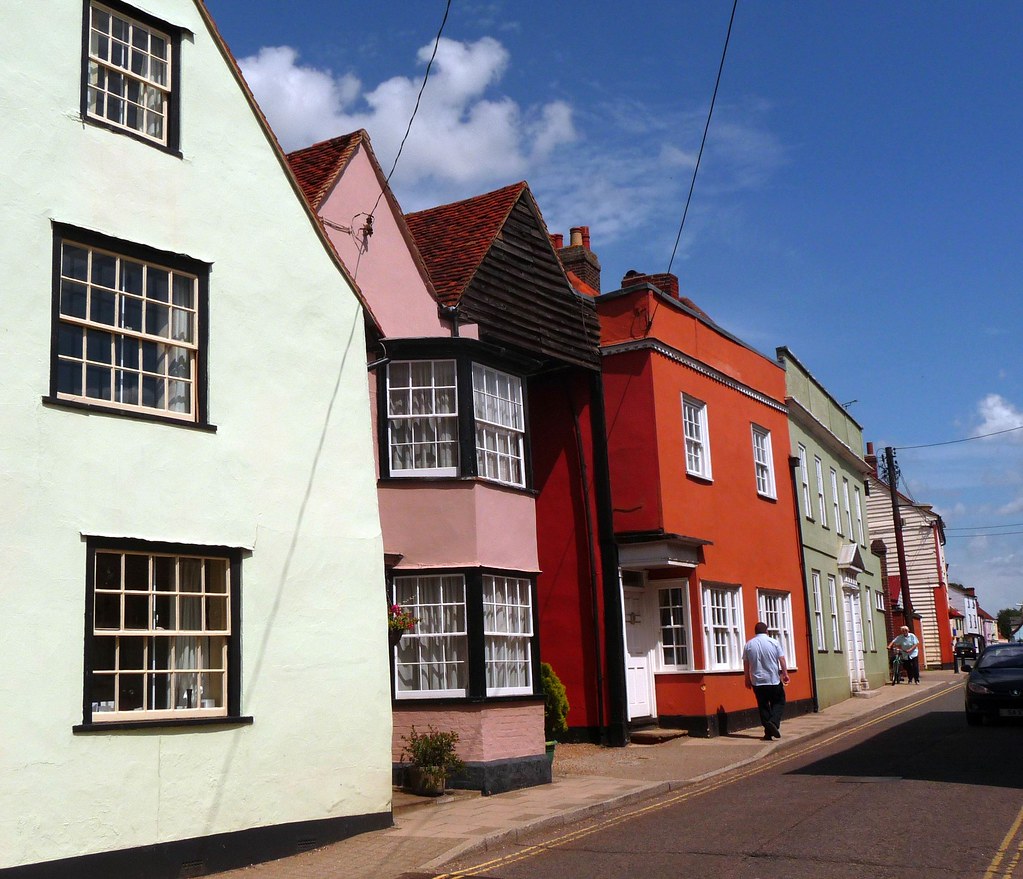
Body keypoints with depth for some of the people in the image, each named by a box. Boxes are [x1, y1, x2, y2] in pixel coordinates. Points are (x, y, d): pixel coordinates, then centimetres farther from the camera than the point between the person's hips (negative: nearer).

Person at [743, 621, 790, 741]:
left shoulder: (748, 645, 1)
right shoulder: (774, 642, -3)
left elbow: (746, 664, 4)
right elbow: (781, 659, -4)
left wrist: (747, 679, 14)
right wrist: (785, 674, 4)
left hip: (757, 682, 2)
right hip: (774, 680, -2)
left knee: (763, 706, 8)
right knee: (779, 703, 11)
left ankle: (768, 732, 4)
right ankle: (773, 722, -13)